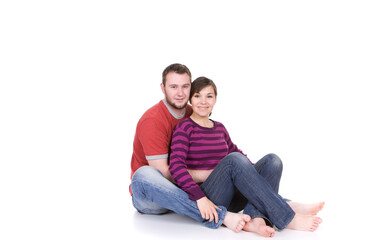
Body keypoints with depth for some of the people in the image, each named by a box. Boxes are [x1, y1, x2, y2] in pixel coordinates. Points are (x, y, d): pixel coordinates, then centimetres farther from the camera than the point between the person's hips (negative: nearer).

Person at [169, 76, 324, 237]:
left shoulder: (219, 128, 18)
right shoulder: (185, 128, -1)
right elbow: (176, 167, -13)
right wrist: (200, 198, -26)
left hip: (232, 200, 6)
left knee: (272, 159, -10)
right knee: (234, 160, -30)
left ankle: (256, 218, -34)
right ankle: (286, 217, -29)